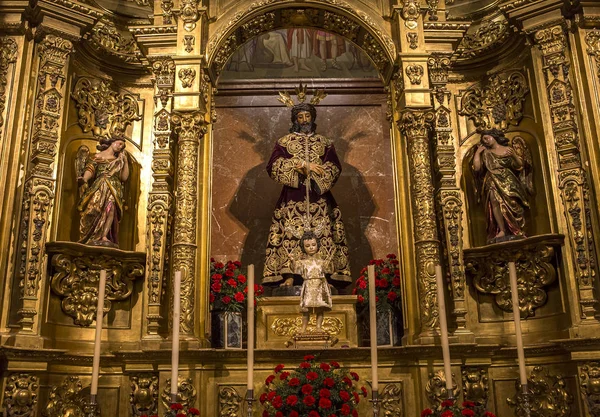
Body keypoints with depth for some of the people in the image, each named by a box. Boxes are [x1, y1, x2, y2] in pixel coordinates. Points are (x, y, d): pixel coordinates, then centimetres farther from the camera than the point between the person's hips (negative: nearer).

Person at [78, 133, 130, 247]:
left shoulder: (119, 160, 27)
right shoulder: (97, 156, 19)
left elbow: (124, 177, 17)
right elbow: (90, 169, 3)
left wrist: (126, 161, 15)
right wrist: (84, 178, -18)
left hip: (114, 189, 1)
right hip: (99, 188, -1)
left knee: (110, 206, -29)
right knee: (94, 208, -26)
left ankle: (104, 237, -41)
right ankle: (90, 239, -35)